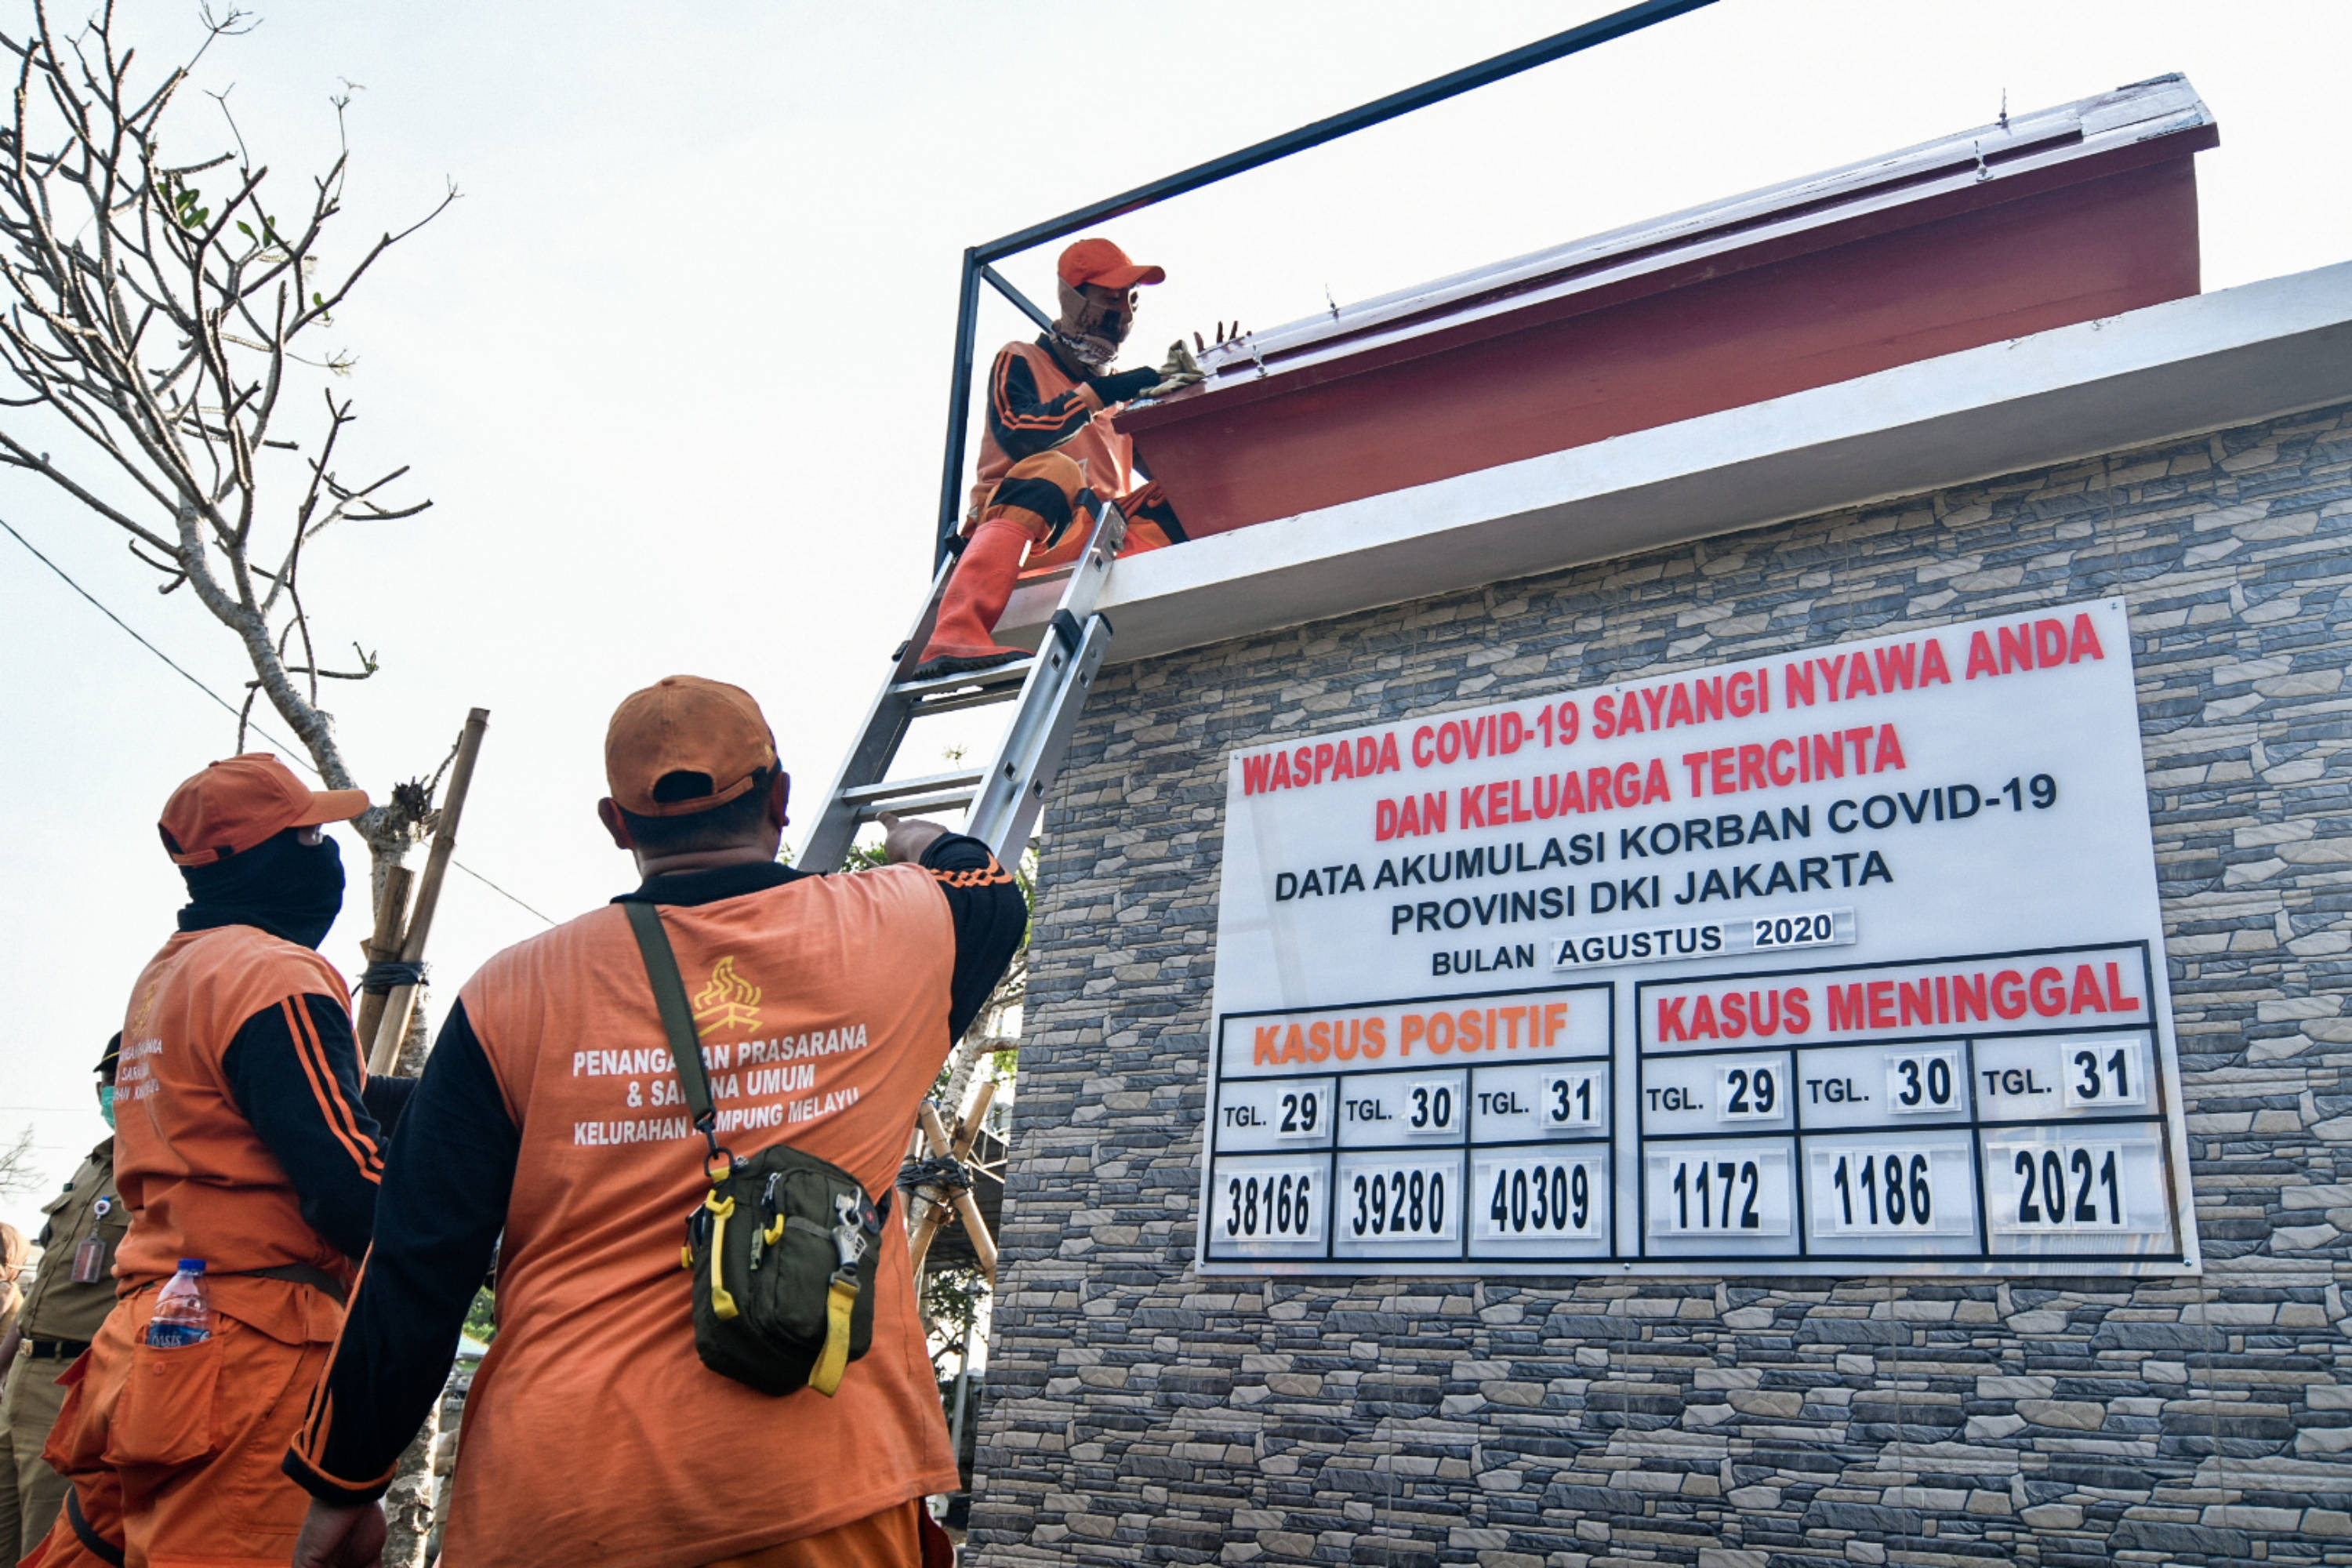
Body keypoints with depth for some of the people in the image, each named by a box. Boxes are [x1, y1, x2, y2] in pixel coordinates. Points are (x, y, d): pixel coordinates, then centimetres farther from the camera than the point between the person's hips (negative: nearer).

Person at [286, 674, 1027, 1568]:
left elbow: (415, 1274, -2)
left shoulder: (515, 993, -3)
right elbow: (995, 894, 26)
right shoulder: (899, 934, 1)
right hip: (819, 1490, 0)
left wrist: (344, 1486, 10)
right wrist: (929, 851, 49)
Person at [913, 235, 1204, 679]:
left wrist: (1175, 395, 1)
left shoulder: (1120, 388, 27)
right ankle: (953, 640, -52)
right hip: (1017, 520, -5)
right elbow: (1018, 434, -11)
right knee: (1052, 472, -36)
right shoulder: (1020, 362, 11)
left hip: (1103, 534, 5)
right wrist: (1098, 393, -15)